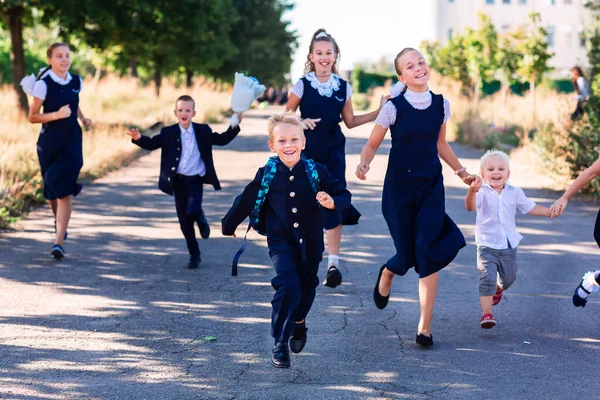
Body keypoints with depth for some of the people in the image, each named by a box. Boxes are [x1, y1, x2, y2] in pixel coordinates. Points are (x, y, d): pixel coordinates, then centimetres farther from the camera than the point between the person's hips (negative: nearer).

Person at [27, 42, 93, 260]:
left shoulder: (76, 81, 2)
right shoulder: (43, 83, -11)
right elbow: (32, 116, -10)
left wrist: (83, 118, 7)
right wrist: (57, 115, -24)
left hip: (72, 142, 2)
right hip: (49, 142, -1)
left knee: (65, 191, -9)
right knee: (52, 188, 13)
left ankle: (59, 242, -11)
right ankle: (58, 221, 45)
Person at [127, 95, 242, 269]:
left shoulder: (203, 131, 1)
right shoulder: (168, 133, -2)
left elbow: (222, 140, 9)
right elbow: (151, 144, -4)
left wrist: (234, 127, -2)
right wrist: (139, 138, -23)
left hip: (195, 180, -1)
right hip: (178, 181, 1)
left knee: (193, 212, -25)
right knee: (184, 221, 6)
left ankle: (202, 221, 14)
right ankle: (194, 255, 20)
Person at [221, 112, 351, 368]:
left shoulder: (316, 172, -8)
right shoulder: (267, 175, -8)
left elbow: (343, 195, -3)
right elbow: (246, 201, 6)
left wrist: (332, 202, -26)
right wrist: (229, 226, 18)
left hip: (310, 244, 2)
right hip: (280, 243, -2)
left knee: (306, 289, 15)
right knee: (288, 288, -19)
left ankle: (298, 323, 49)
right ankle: (280, 344, -4)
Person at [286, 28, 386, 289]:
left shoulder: (343, 87, 3)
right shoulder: (303, 85, -5)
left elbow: (350, 121, 12)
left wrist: (379, 112, 5)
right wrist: (302, 122, -19)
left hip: (333, 152, 1)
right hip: (307, 151, -1)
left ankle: (333, 262, -12)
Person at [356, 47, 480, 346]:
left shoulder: (441, 105, 2)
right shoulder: (394, 107, -9)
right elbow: (372, 145, -2)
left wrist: (463, 173, 13)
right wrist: (363, 164, -23)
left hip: (431, 186, 2)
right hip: (399, 186, -2)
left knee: (429, 252, -11)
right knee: (408, 255, 3)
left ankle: (424, 327, -4)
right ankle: (387, 273, 44)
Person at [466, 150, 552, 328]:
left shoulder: (515, 193, 1)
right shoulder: (482, 193, -12)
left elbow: (530, 208, 14)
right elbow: (470, 206, -31)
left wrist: (550, 212, 5)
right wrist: (472, 191, -51)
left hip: (509, 246, 4)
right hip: (487, 245, -4)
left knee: (509, 278, 20)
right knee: (487, 278, -17)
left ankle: (498, 288, 55)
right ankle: (486, 313, -13)